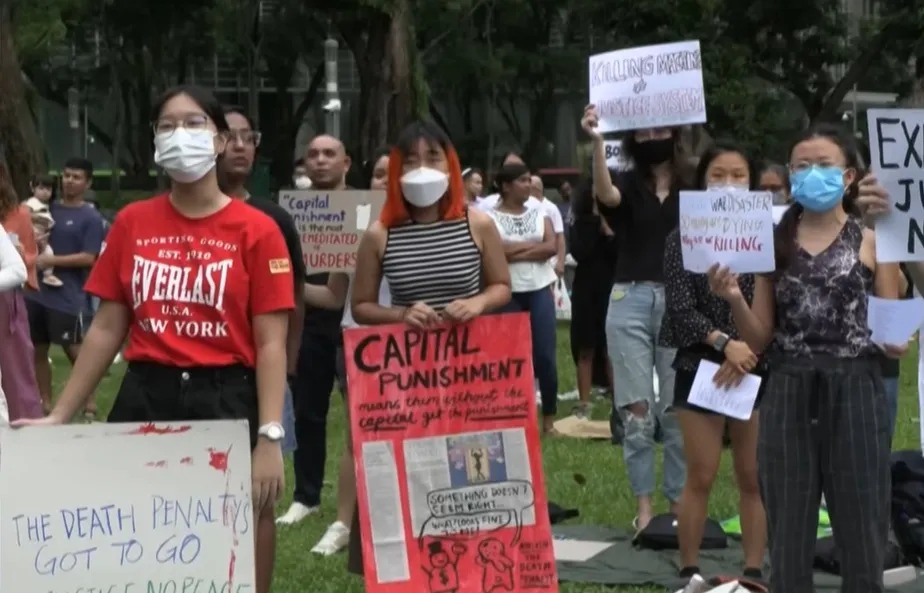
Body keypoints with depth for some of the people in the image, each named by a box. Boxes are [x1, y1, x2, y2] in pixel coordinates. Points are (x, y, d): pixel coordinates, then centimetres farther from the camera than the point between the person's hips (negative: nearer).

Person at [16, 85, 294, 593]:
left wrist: (269, 437, -15)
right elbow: (106, 329, 10)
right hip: (144, 398, 3)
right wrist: (59, 416, 6)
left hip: (226, 400, -3)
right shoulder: (131, 224, 7)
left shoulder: (256, 231, -3)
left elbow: (270, 344, -6)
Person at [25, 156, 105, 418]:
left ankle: (89, 404, 10)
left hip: (69, 296, -6)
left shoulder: (91, 218, -6)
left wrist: (51, 260, -17)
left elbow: (88, 258, -14)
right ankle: (45, 404, 21)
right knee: (38, 350, 10)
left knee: (74, 350, -1)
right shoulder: (49, 209, 12)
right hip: (38, 292, 6)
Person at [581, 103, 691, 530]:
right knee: (637, 407, 1)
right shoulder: (628, 183, 7)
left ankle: (679, 502, 12)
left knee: (677, 407, 3)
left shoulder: (693, 185, 7)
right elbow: (605, 195, -16)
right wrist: (597, 142, -29)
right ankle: (644, 505, 8)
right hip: (631, 300, 1)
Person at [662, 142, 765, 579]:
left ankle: (753, 572, 13)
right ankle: (689, 572, 12)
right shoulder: (684, 238, 0)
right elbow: (680, 308, -8)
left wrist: (747, 352, -15)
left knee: (755, 478, 5)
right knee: (700, 477, 2)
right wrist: (724, 342, -21)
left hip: (756, 371, 1)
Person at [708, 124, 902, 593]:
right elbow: (760, 341, 7)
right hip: (788, 397, 2)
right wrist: (734, 300, -11)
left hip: (854, 394, -2)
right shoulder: (774, 243, 8)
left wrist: (898, 342, -19)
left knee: (860, 531, 3)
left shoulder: (873, 241, 3)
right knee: (788, 534, 8)